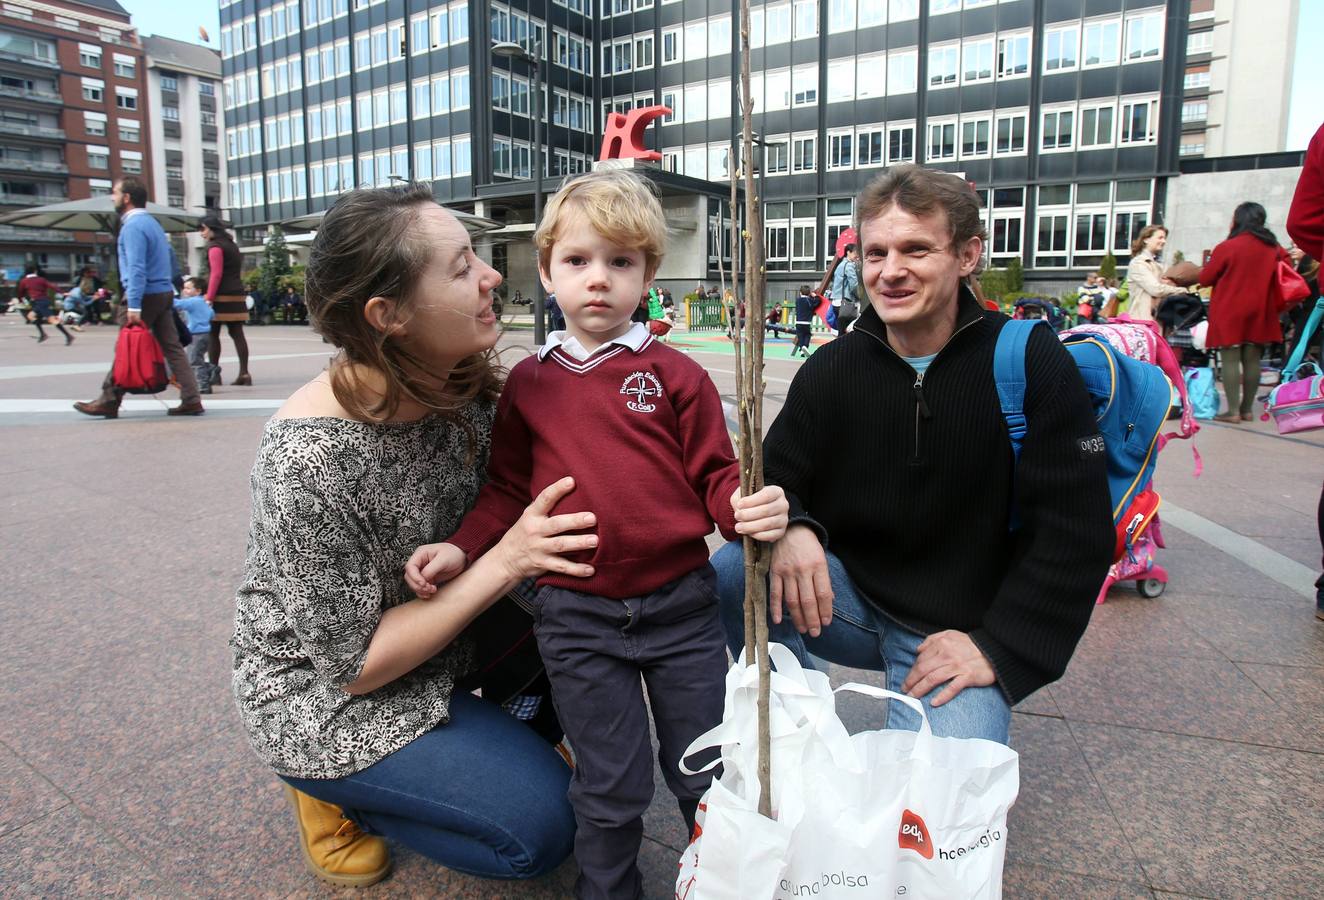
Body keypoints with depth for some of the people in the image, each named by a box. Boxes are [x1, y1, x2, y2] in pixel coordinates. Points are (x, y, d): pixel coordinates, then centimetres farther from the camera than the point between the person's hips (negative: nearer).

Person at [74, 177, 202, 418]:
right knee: (172, 347, 3)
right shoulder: (151, 222, 17)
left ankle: (109, 401, 10)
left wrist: (133, 306, -23)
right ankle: (191, 401, -2)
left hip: (145, 296, -8)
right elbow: (170, 255, 24)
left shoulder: (133, 226, -12)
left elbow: (136, 268, -20)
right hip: (164, 293, 8)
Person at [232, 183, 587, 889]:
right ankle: (336, 790, 8)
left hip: (441, 627, 7)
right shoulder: (312, 459, -33)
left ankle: (484, 737, 14)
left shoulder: (463, 388, -13)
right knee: (538, 826, -12)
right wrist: (503, 564, -30)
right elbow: (352, 663, -25)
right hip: (323, 694, -6)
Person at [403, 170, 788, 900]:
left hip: (680, 604, 0)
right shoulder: (528, 384, 3)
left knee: (706, 773, 17)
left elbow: (715, 475, -2)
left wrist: (749, 508, -23)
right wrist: (461, 547, -5)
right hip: (578, 617, 1)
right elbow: (507, 490, 9)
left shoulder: (675, 375, -3)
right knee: (611, 790, 14)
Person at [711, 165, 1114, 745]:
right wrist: (788, 528, -24)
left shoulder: (1030, 362, -10)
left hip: (959, 635, -3)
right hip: (850, 596, 3)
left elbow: (1074, 530, -11)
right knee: (731, 571, -22)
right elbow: (775, 478, 1)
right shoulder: (834, 368, -1)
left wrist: (998, 648, -15)